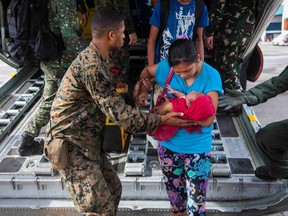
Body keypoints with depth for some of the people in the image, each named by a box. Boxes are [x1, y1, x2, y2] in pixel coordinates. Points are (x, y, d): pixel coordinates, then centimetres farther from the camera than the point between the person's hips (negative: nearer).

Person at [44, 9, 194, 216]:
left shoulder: (95, 58, 7)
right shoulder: (91, 66, -26)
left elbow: (112, 102, 16)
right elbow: (121, 114, -26)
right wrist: (162, 120, -18)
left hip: (88, 142, 10)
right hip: (71, 145, -10)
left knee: (113, 188, 19)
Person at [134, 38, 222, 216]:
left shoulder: (211, 76, -19)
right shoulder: (166, 67, -11)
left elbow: (207, 119, -25)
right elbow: (147, 71, 12)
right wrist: (143, 90, -7)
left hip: (198, 150, -3)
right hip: (169, 145, 3)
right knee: (175, 194, 23)